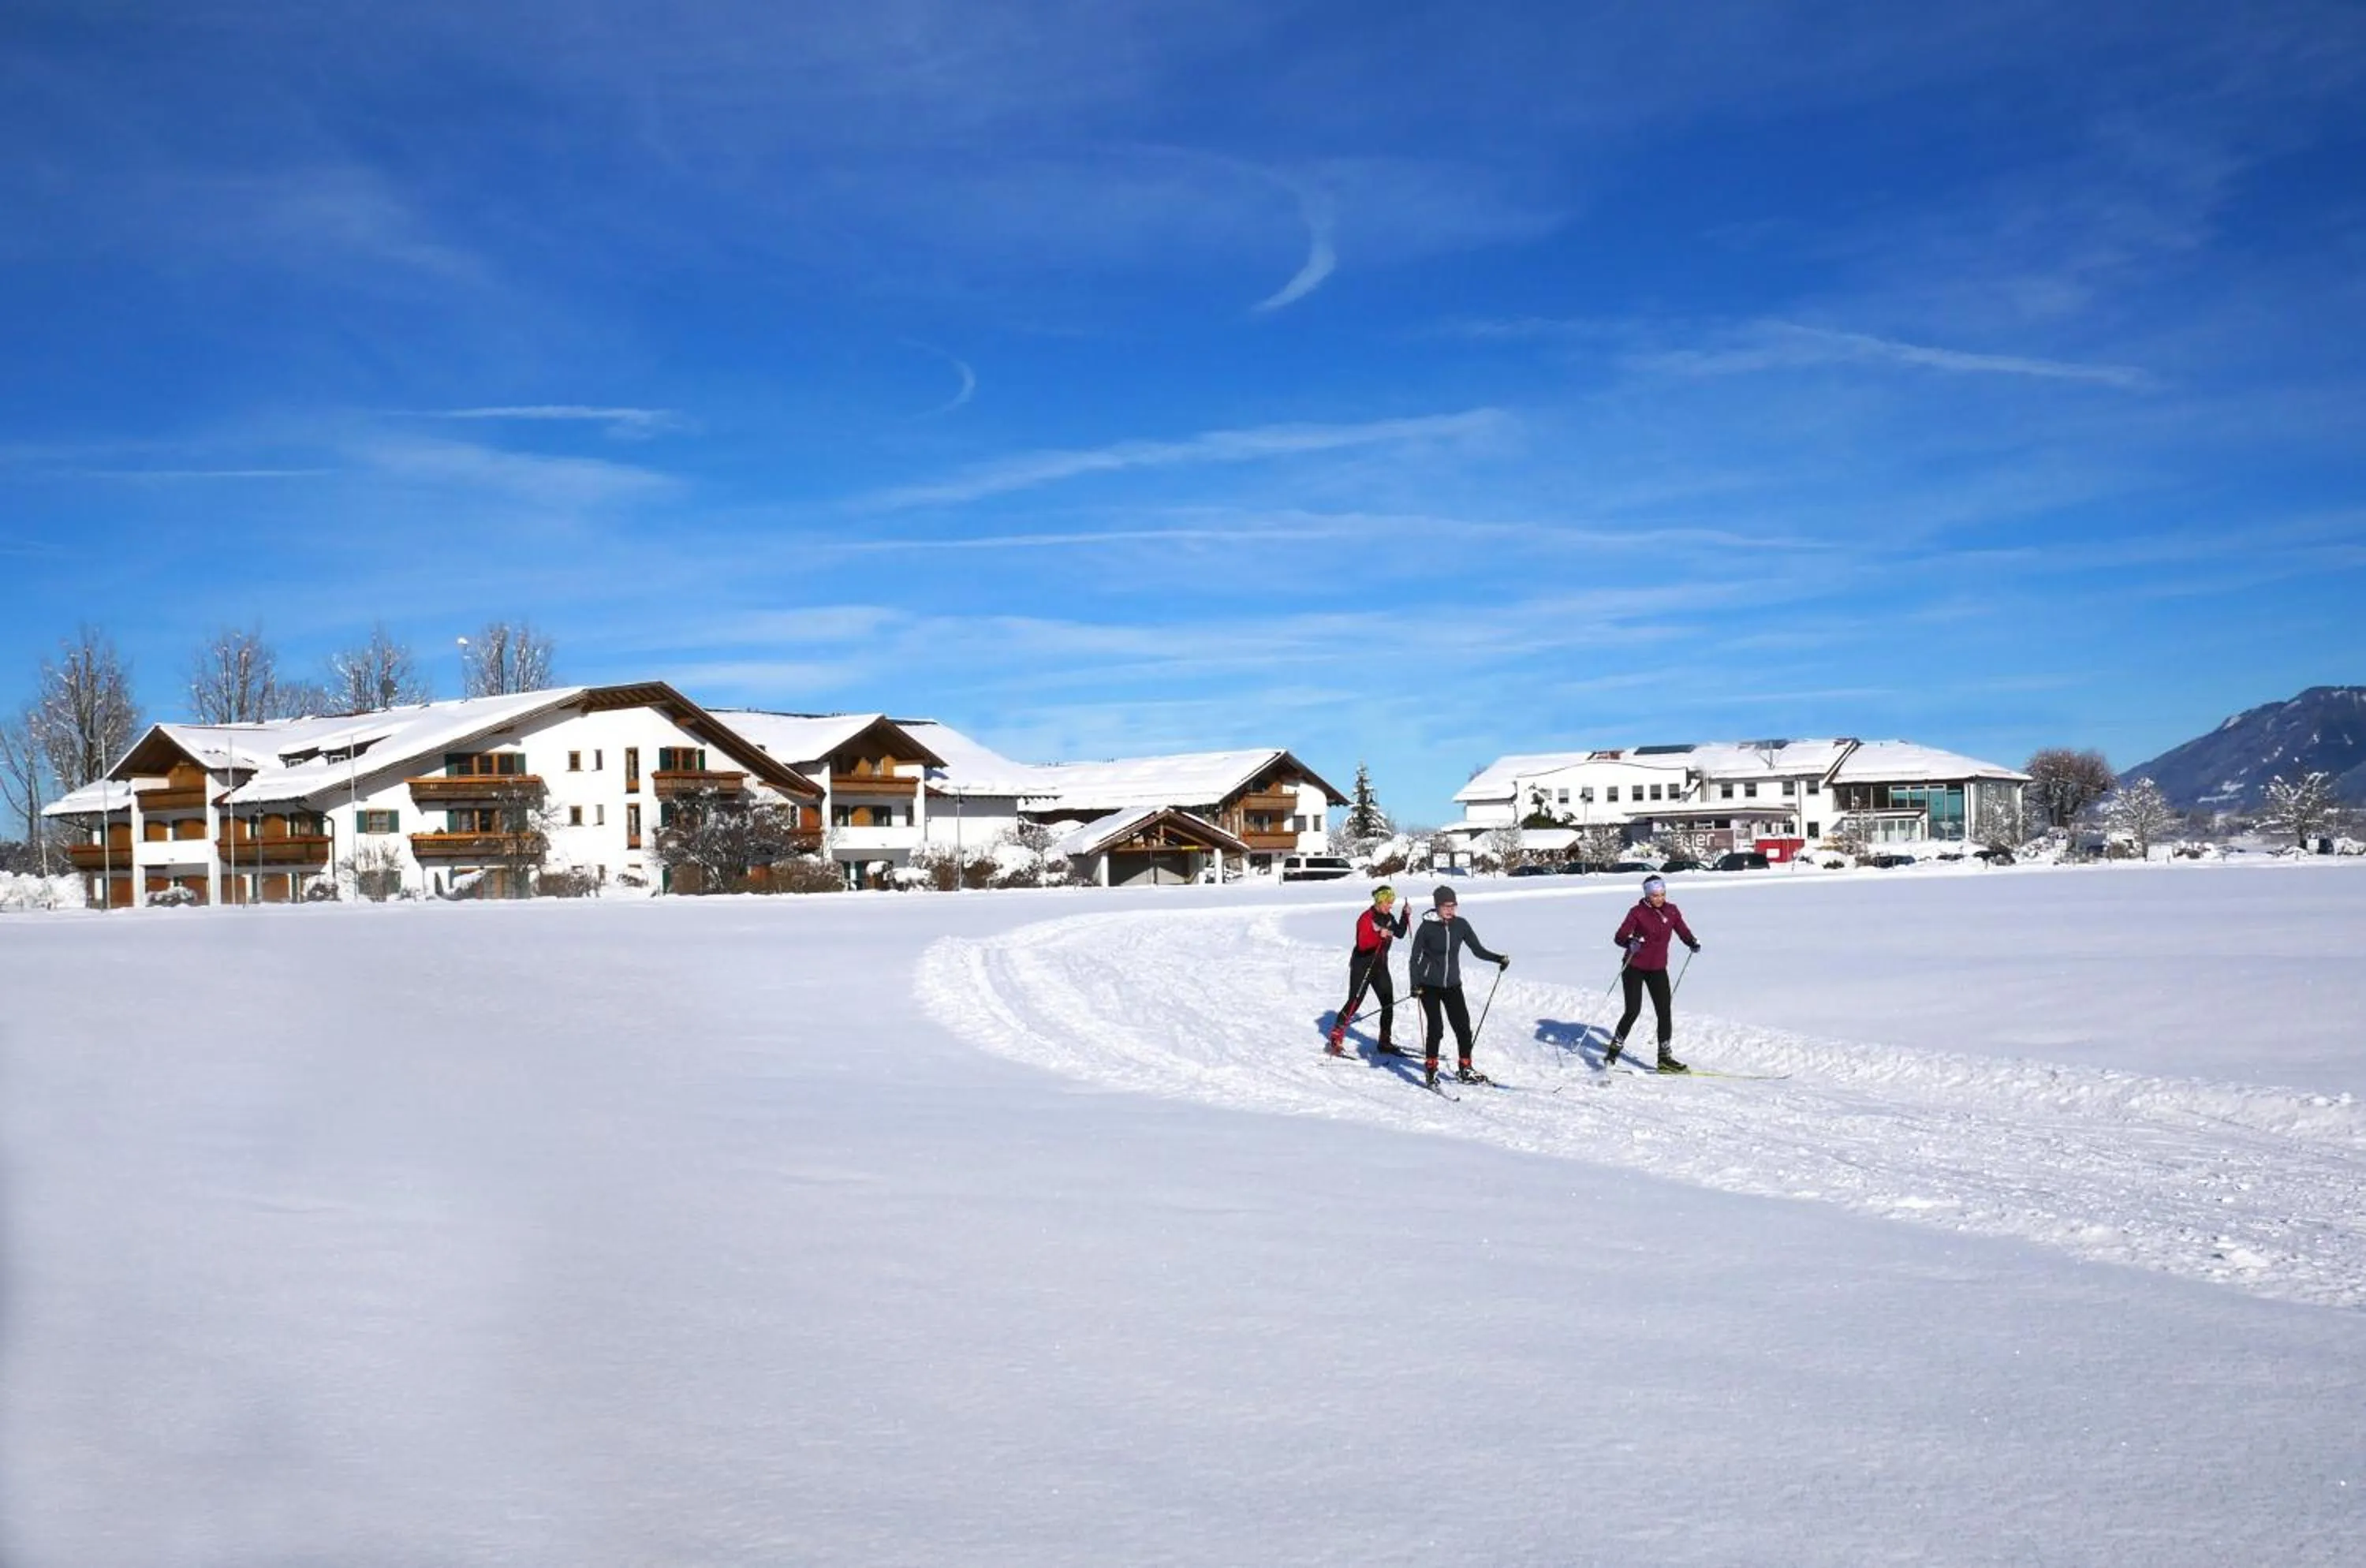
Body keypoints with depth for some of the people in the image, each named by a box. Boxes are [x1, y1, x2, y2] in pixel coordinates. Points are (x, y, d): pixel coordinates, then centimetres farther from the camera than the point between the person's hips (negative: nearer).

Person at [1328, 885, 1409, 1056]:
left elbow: (1400, 933, 20)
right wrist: (1379, 935, -41)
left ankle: (1384, 1043, 14)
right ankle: (1335, 1039, 3)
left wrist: (1405, 915, 7)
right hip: (1362, 966, -7)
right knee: (1354, 1003, -6)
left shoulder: (1389, 918, 7)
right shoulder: (1367, 918, -16)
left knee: (1389, 1004, 4)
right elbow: (1362, 944, -25)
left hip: (1380, 966, 7)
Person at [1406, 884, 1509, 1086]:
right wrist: (1415, 985, -15)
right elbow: (1415, 959, -6)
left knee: (1463, 1027, 0)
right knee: (1435, 1028, -11)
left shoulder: (1461, 925, -2)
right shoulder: (1427, 927, -10)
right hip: (1429, 985, -3)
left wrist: (1498, 958, -11)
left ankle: (1465, 1070, 15)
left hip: (1452, 984, 3)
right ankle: (1430, 1070, 4)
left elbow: (1477, 949, 3)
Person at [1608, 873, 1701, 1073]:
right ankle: (1613, 1050, 8)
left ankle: (1665, 1058, 9)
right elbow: (1620, 937, -15)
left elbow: (1683, 931, 8)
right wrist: (1630, 942, -37)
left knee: (1665, 1012, -1)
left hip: (1658, 969, 4)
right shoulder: (1638, 912, -10)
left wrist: (1693, 942, -14)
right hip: (1635, 967, -4)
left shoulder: (1672, 911, 2)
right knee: (1633, 1011, -9)